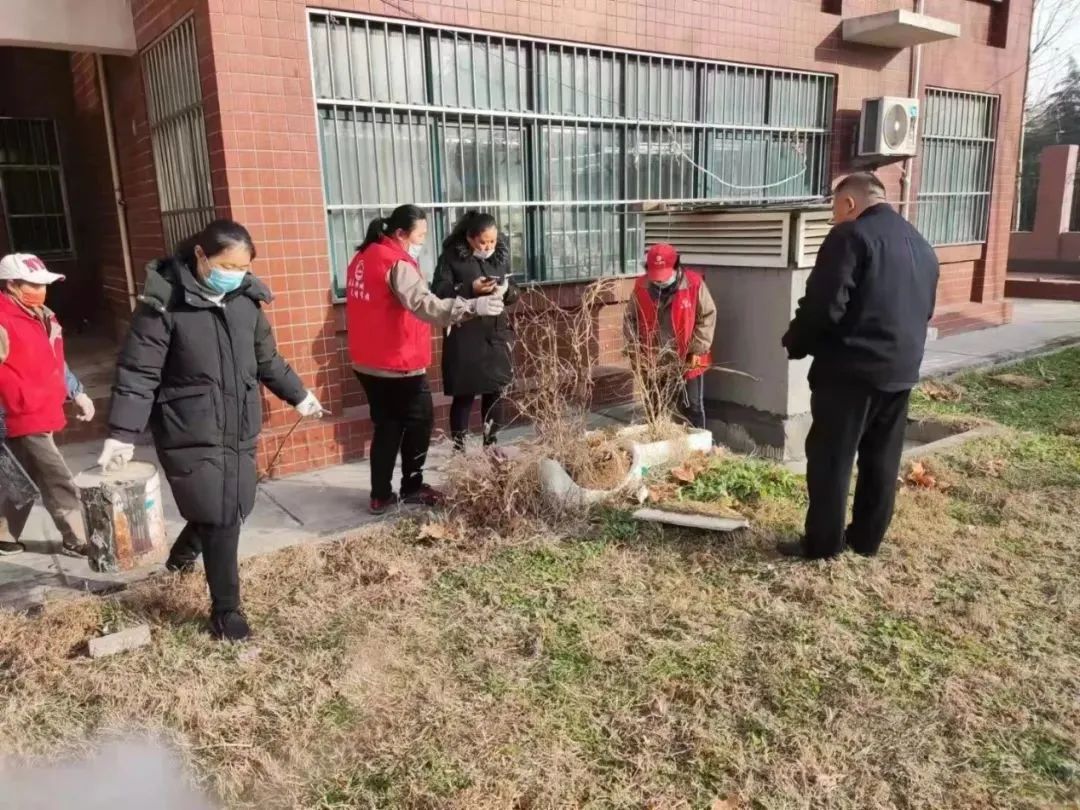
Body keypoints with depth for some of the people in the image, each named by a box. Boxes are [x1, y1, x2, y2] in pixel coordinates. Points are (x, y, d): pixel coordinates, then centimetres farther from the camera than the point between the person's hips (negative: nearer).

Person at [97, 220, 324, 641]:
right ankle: (225, 610, 16)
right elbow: (138, 373, -14)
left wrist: (299, 395, 25)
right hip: (190, 434, -6)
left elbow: (267, 359, 17)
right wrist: (122, 433, -20)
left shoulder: (247, 299, 2)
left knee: (231, 511, 15)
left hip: (240, 429, 6)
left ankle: (183, 551, 48)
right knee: (221, 519, -4)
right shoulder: (164, 302, -14)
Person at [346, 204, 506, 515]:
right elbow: (424, 303, -34)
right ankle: (412, 488, 18)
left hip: (369, 362, 9)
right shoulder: (397, 263, -18)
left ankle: (381, 496, 17)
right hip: (399, 364, -9)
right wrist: (472, 306, -42)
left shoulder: (363, 258, 10)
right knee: (419, 422, 8)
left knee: (387, 426, 14)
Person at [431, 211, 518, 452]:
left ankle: (492, 443, 26)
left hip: (496, 333, 5)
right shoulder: (452, 257, -7)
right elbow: (439, 292, -11)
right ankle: (458, 447, 12)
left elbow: (513, 293, 12)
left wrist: (506, 290, -11)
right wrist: (470, 289, -23)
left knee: (496, 390, 10)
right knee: (464, 394, -1)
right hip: (464, 336, -4)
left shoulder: (501, 255, 7)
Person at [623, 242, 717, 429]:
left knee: (691, 407, 6)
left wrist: (697, 350, -12)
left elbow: (707, 317, -7)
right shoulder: (641, 287, -3)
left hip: (687, 361, -3)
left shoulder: (694, 284, -11)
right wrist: (635, 346, -7)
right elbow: (630, 319, 6)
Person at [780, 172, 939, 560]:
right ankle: (867, 538, 24)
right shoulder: (922, 247, 16)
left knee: (831, 458, 1)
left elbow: (823, 304, -18)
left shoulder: (851, 236, -11)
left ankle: (823, 542, 8)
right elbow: (925, 311, 22)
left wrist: (796, 344, -3)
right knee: (882, 461, 14)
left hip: (851, 368, -8)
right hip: (900, 370, 8)